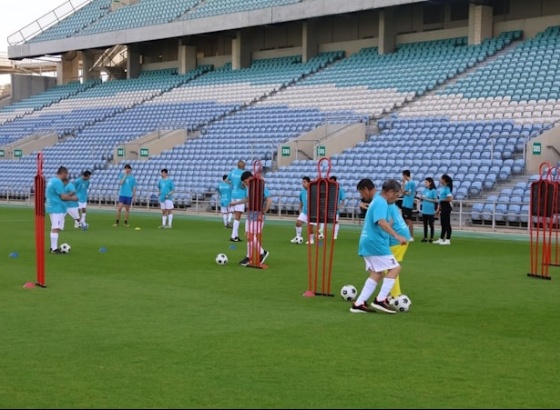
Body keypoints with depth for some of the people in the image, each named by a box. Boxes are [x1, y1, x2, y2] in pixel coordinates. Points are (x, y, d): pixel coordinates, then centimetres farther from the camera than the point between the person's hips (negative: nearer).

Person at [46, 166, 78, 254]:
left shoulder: (52, 180, 15)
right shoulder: (58, 182, -16)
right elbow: (63, 197, -18)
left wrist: (69, 195, 15)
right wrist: (72, 198, -2)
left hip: (52, 207, 10)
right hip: (57, 208, -10)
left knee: (54, 228, 14)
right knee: (56, 228, -10)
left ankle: (53, 247, 19)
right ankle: (54, 249, -11)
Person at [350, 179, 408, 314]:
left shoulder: (377, 201, 18)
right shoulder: (381, 203, -14)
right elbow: (381, 222, -31)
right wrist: (397, 236, -39)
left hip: (368, 242, 10)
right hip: (376, 243, -10)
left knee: (376, 273, 10)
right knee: (395, 268, -5)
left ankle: (359, 304, 4)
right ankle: (381, 300, -9)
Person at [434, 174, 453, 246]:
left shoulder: (447, 188, -14)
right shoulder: (443, 188, 13)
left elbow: (450, 199, -24)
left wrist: (441, 199, -12)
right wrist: (438, 209, 19)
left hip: (447, 207, -10)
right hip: (443, 207, 10)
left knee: (447, 224, -5)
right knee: (443, 224, 13)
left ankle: (448, 240, -2)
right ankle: (441, 239, 19)